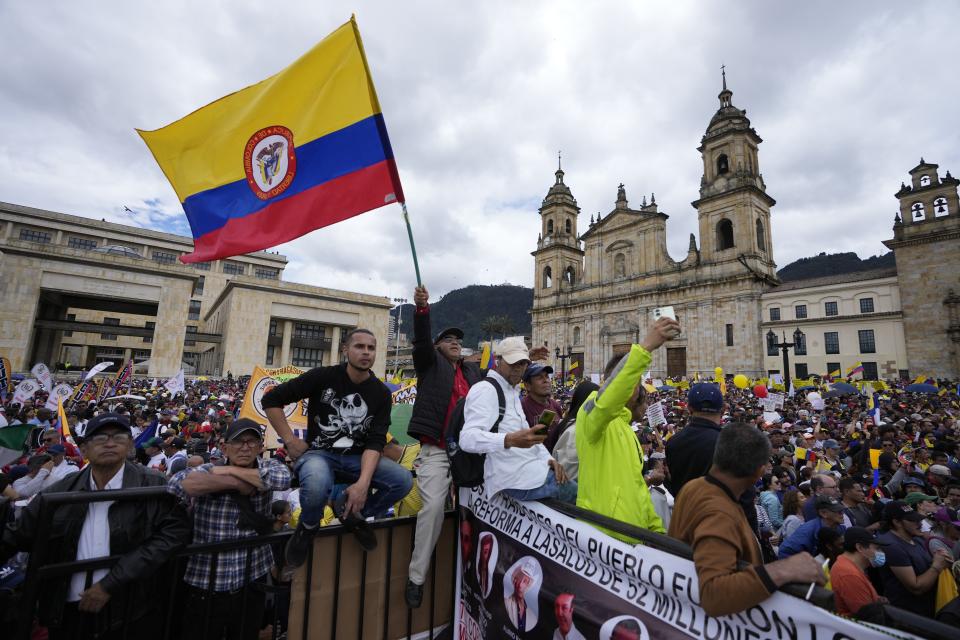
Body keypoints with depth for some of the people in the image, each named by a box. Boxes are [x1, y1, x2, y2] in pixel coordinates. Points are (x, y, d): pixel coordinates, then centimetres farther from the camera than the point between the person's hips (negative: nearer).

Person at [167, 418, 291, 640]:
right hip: (205, 587, -2)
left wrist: (230, 470, -16)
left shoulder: (268, 467, -2)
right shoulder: (208, 470, -7)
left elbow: (284, 479, -24)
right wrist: (236, 482, -23)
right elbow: (177, 484, -27)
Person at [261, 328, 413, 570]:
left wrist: (363, 482, -27)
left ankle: (351, 512, 5)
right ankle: (308, 525, -1)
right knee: (317, 486, -39)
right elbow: (271, 399, -3)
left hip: (357, 458, 3)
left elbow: (375, 441, -11)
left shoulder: (381, 393, -3)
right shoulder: (322, 376, -9)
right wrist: (290, 440, -9)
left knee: (403, 480, -21)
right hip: (318, 453, -2)